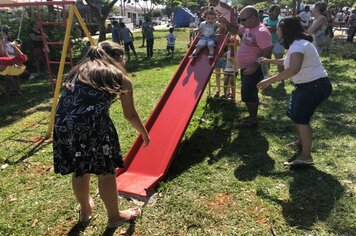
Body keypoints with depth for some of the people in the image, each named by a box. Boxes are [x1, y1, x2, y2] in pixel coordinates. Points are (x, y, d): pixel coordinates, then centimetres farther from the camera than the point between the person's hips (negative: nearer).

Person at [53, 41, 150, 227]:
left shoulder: (79, 70, 27)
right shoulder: (120, 78, 16)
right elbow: (130, 115, 19)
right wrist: (144, 133, 35)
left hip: (62, 122, 6)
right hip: (93, 124, -5)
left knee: (80, 170, 25)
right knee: (106, 171, 15)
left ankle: (85, 210, 49)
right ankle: (114, 217, 36)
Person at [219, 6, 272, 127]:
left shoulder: (262, 32, -22)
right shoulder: (247, 28, 6)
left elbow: (267, 53, -25)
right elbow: (235, 29, 22)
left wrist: (254, 67, -30)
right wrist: (225, 22, 2)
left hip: (253, 70, -10)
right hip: (246, 68, 10)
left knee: (248, 94, -2)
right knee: (248, 94, 18)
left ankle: (253, 119, 13)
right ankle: (252, 116, 32)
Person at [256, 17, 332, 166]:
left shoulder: (298, 45, -22)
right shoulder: (296, 44, 13)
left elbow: (294, 69, -40)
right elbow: (288, 61, 32)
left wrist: (269, 81, -39)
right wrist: (268, 61, 30)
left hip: (316, 86, -11)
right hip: (307, 85, 11)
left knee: (300, 118, -12)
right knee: (293, 114, 17)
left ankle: (306, 157, -8)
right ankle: (303, 141, 38)